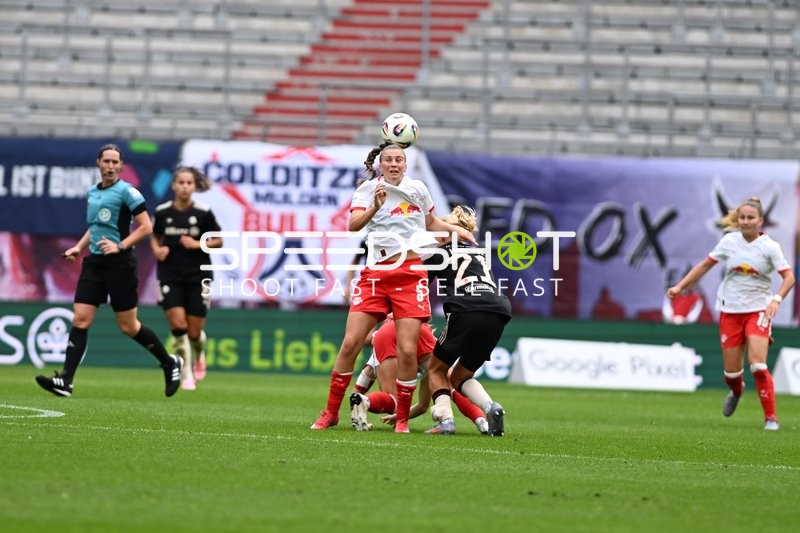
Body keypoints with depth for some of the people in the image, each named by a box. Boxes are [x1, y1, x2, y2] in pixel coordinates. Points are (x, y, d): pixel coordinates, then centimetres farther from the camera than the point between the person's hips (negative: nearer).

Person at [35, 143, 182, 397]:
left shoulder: (127, 191, -8)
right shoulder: (93, 193, 13)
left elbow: (146, 227, -11)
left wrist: (120, 246, -20)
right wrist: (79, 247, 13)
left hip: (119, 263, -6)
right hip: (94, 262, 6)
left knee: (128, 327, 1)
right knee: (80, 320, -6)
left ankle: (169, 363, 22)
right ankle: (65, 381, -11)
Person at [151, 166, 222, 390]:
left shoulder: (203, 213, -5)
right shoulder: (162, 212, -1)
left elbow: (218, 241, 4)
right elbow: (155, 236, 16)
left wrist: (197, 244, -13)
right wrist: (157, 249, -5)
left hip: (197, 277, -1)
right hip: (170, 277, 1)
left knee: (194, 332, 2)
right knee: (178, 325, -13)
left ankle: (199, 356, 38)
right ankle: (186, 375, 0)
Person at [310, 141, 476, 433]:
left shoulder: (417, 188, 9)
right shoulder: (368, 189, 1)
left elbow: (431, 222, 28)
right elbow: (353, 225, -18)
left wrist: (456, 229, 12)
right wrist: (375, 207, -34)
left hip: (410, 274, 1)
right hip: (375, 274, -1)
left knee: (407, 350, -10)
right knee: (350, 343, -8)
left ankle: (402, 418, 6)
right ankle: (330, 413, 6)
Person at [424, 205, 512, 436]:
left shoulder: (439, 254, 18)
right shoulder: (480, 254, 33)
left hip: (467, 311, -5)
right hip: (498, 315, 5)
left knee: (437, 369, 16)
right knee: (459, 375, 20)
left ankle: (445, 419, -8)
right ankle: (490, 407, -8)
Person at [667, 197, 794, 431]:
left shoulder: (769, 246, -6)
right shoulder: (729, 241, 0)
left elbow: (788, 277, -9)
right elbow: (705, 265, 12)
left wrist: (776, 299, -26)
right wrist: (680, 286, 7)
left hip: (758, 311, -2)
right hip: (730, 311, 2)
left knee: (757, 365, -20)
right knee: (731, 371, 4)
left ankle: (770, 417, -8)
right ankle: (736, 391, 42)